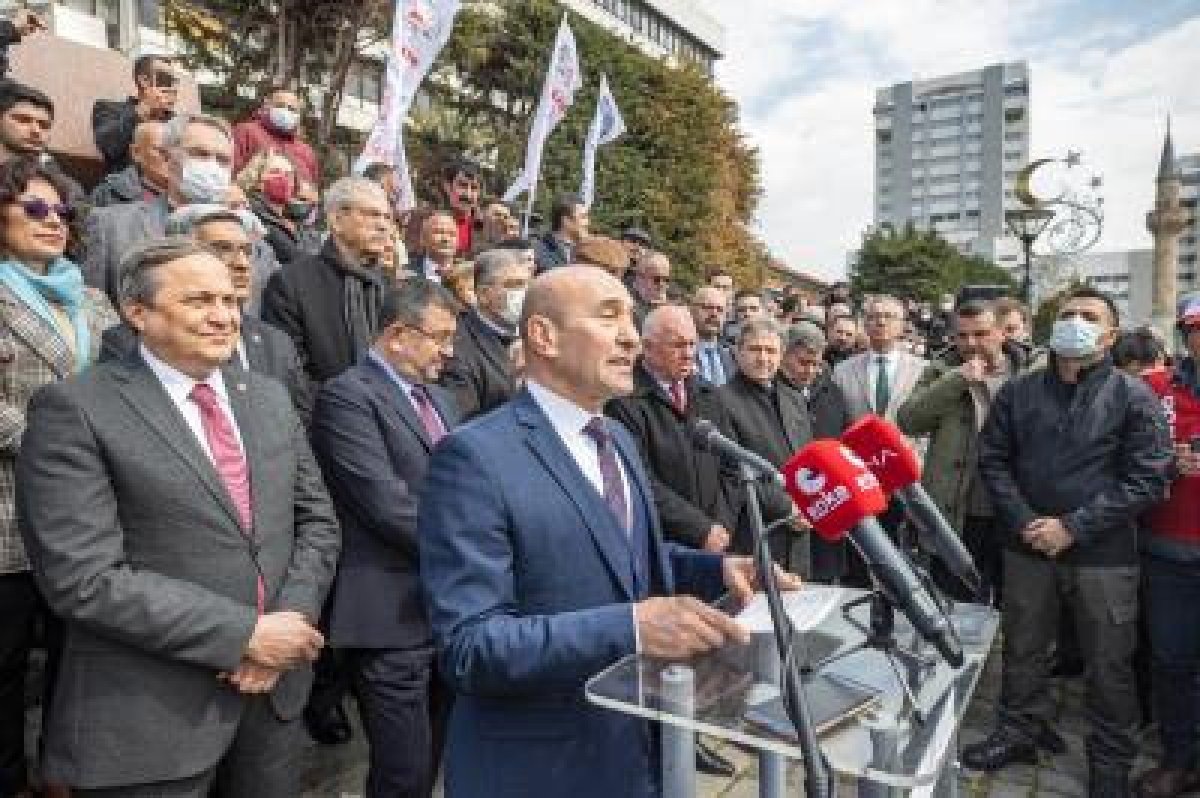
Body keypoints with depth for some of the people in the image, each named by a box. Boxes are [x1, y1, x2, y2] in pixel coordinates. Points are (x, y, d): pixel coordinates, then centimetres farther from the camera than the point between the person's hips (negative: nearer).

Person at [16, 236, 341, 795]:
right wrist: (244, 634, -18)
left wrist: (288, 620, -9)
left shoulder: (269, 397, 6)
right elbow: (84, 578, -18)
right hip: (149, 718, -5)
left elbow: (316, 519, 7)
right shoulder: (75, 409, -11)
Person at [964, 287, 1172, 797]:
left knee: (1108, 663, 10)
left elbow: (1147, 479, -10)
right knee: (1023, 649, 15)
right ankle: (1021, 732, 35)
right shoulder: (1018, 392, 3)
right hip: (1027, 546, 3)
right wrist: (1024, 522, -9)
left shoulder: (1134, 397, -5)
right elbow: (992, 458, 3)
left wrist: (1073, 527, -16)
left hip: (1103, 554, -2)